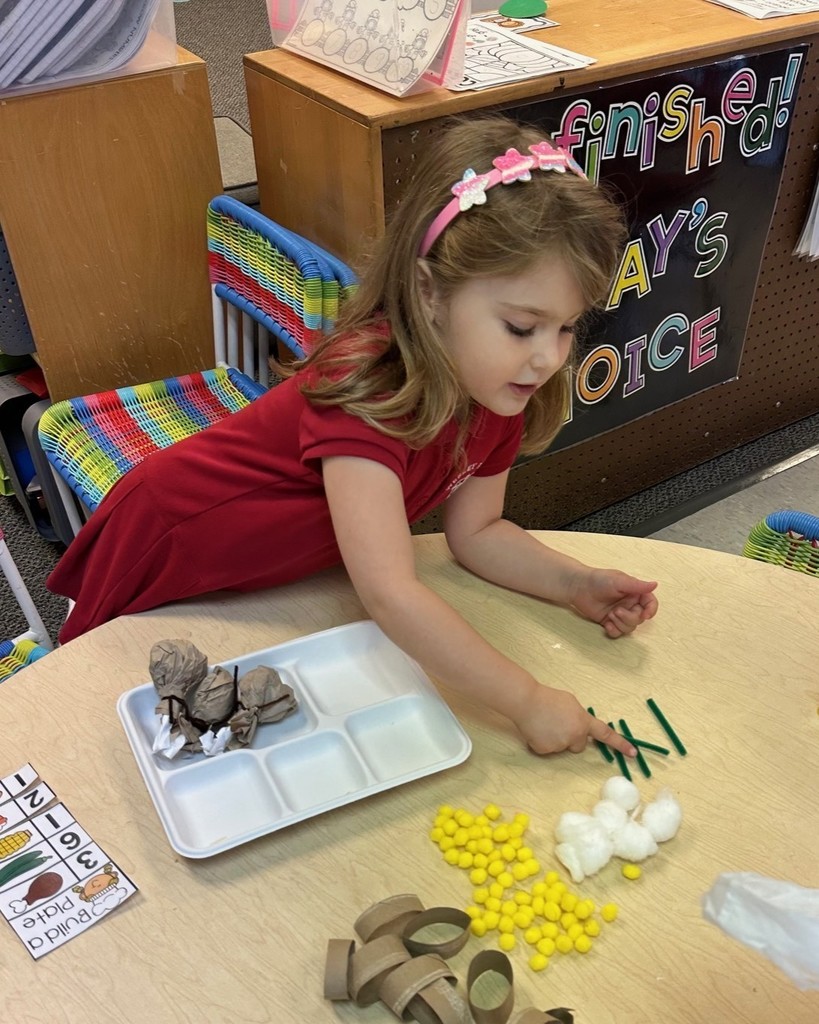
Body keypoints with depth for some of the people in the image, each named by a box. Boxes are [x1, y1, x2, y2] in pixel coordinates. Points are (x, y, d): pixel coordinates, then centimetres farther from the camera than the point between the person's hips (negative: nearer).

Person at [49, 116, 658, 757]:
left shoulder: (497, 389, -16)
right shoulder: (367, 390, -42)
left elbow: (476, 531, -5)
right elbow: (389, 594, -48)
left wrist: (577, 584, -19)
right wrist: (526, 702, -43)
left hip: (277, 570, 7)